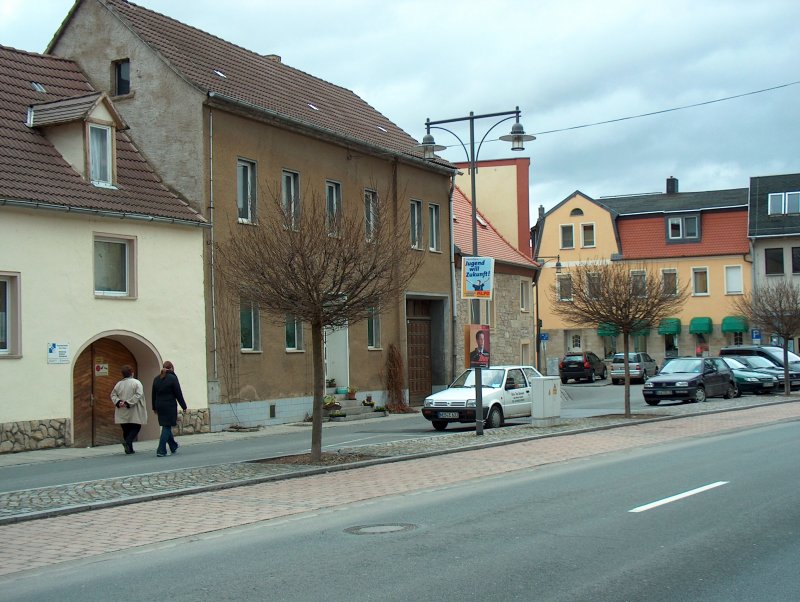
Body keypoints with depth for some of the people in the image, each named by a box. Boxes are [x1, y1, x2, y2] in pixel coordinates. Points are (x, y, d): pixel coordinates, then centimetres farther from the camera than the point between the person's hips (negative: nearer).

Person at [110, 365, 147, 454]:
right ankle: (127, 442, -17)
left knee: (126, 430, 11)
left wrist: (118, 402, -8)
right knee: (136, 427, 7)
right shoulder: (136, 383, -8)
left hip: (122, 413, 5)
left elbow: (113, 395, 3)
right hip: (134, 413, -4)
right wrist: (128, 403, -17)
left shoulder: (118, 384, 5)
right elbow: (138, 395, -18)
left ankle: (129, 449, 10)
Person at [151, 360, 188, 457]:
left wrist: (154, 407, 21)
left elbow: (154, 394, 13)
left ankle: (173, 447, 30)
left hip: (160, 406, 6)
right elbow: (178, 394, -9)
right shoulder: (172, 378, -9)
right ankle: (161, 450, -11)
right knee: (167, 427, -4)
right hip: (170, 406, -6)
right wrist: (184, 406, -2)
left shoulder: (156, 379, 8)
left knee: (166, 426, 17)